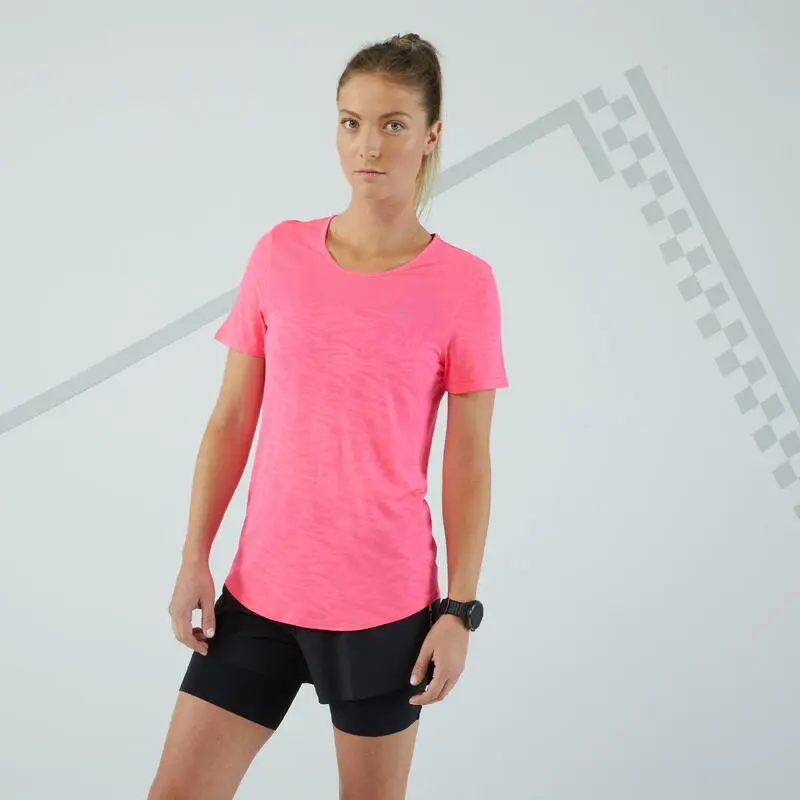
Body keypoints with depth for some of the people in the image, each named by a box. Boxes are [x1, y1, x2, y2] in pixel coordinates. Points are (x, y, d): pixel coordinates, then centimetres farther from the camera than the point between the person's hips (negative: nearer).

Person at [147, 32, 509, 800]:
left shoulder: (463, 284, -7)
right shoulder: (279, 254, 0)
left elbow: (468, 463, -4)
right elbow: (230, 421, 5)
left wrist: (460, 609, -5)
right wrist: (193, 558, 1)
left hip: (385, 601, -2)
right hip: (258, 590, 3)